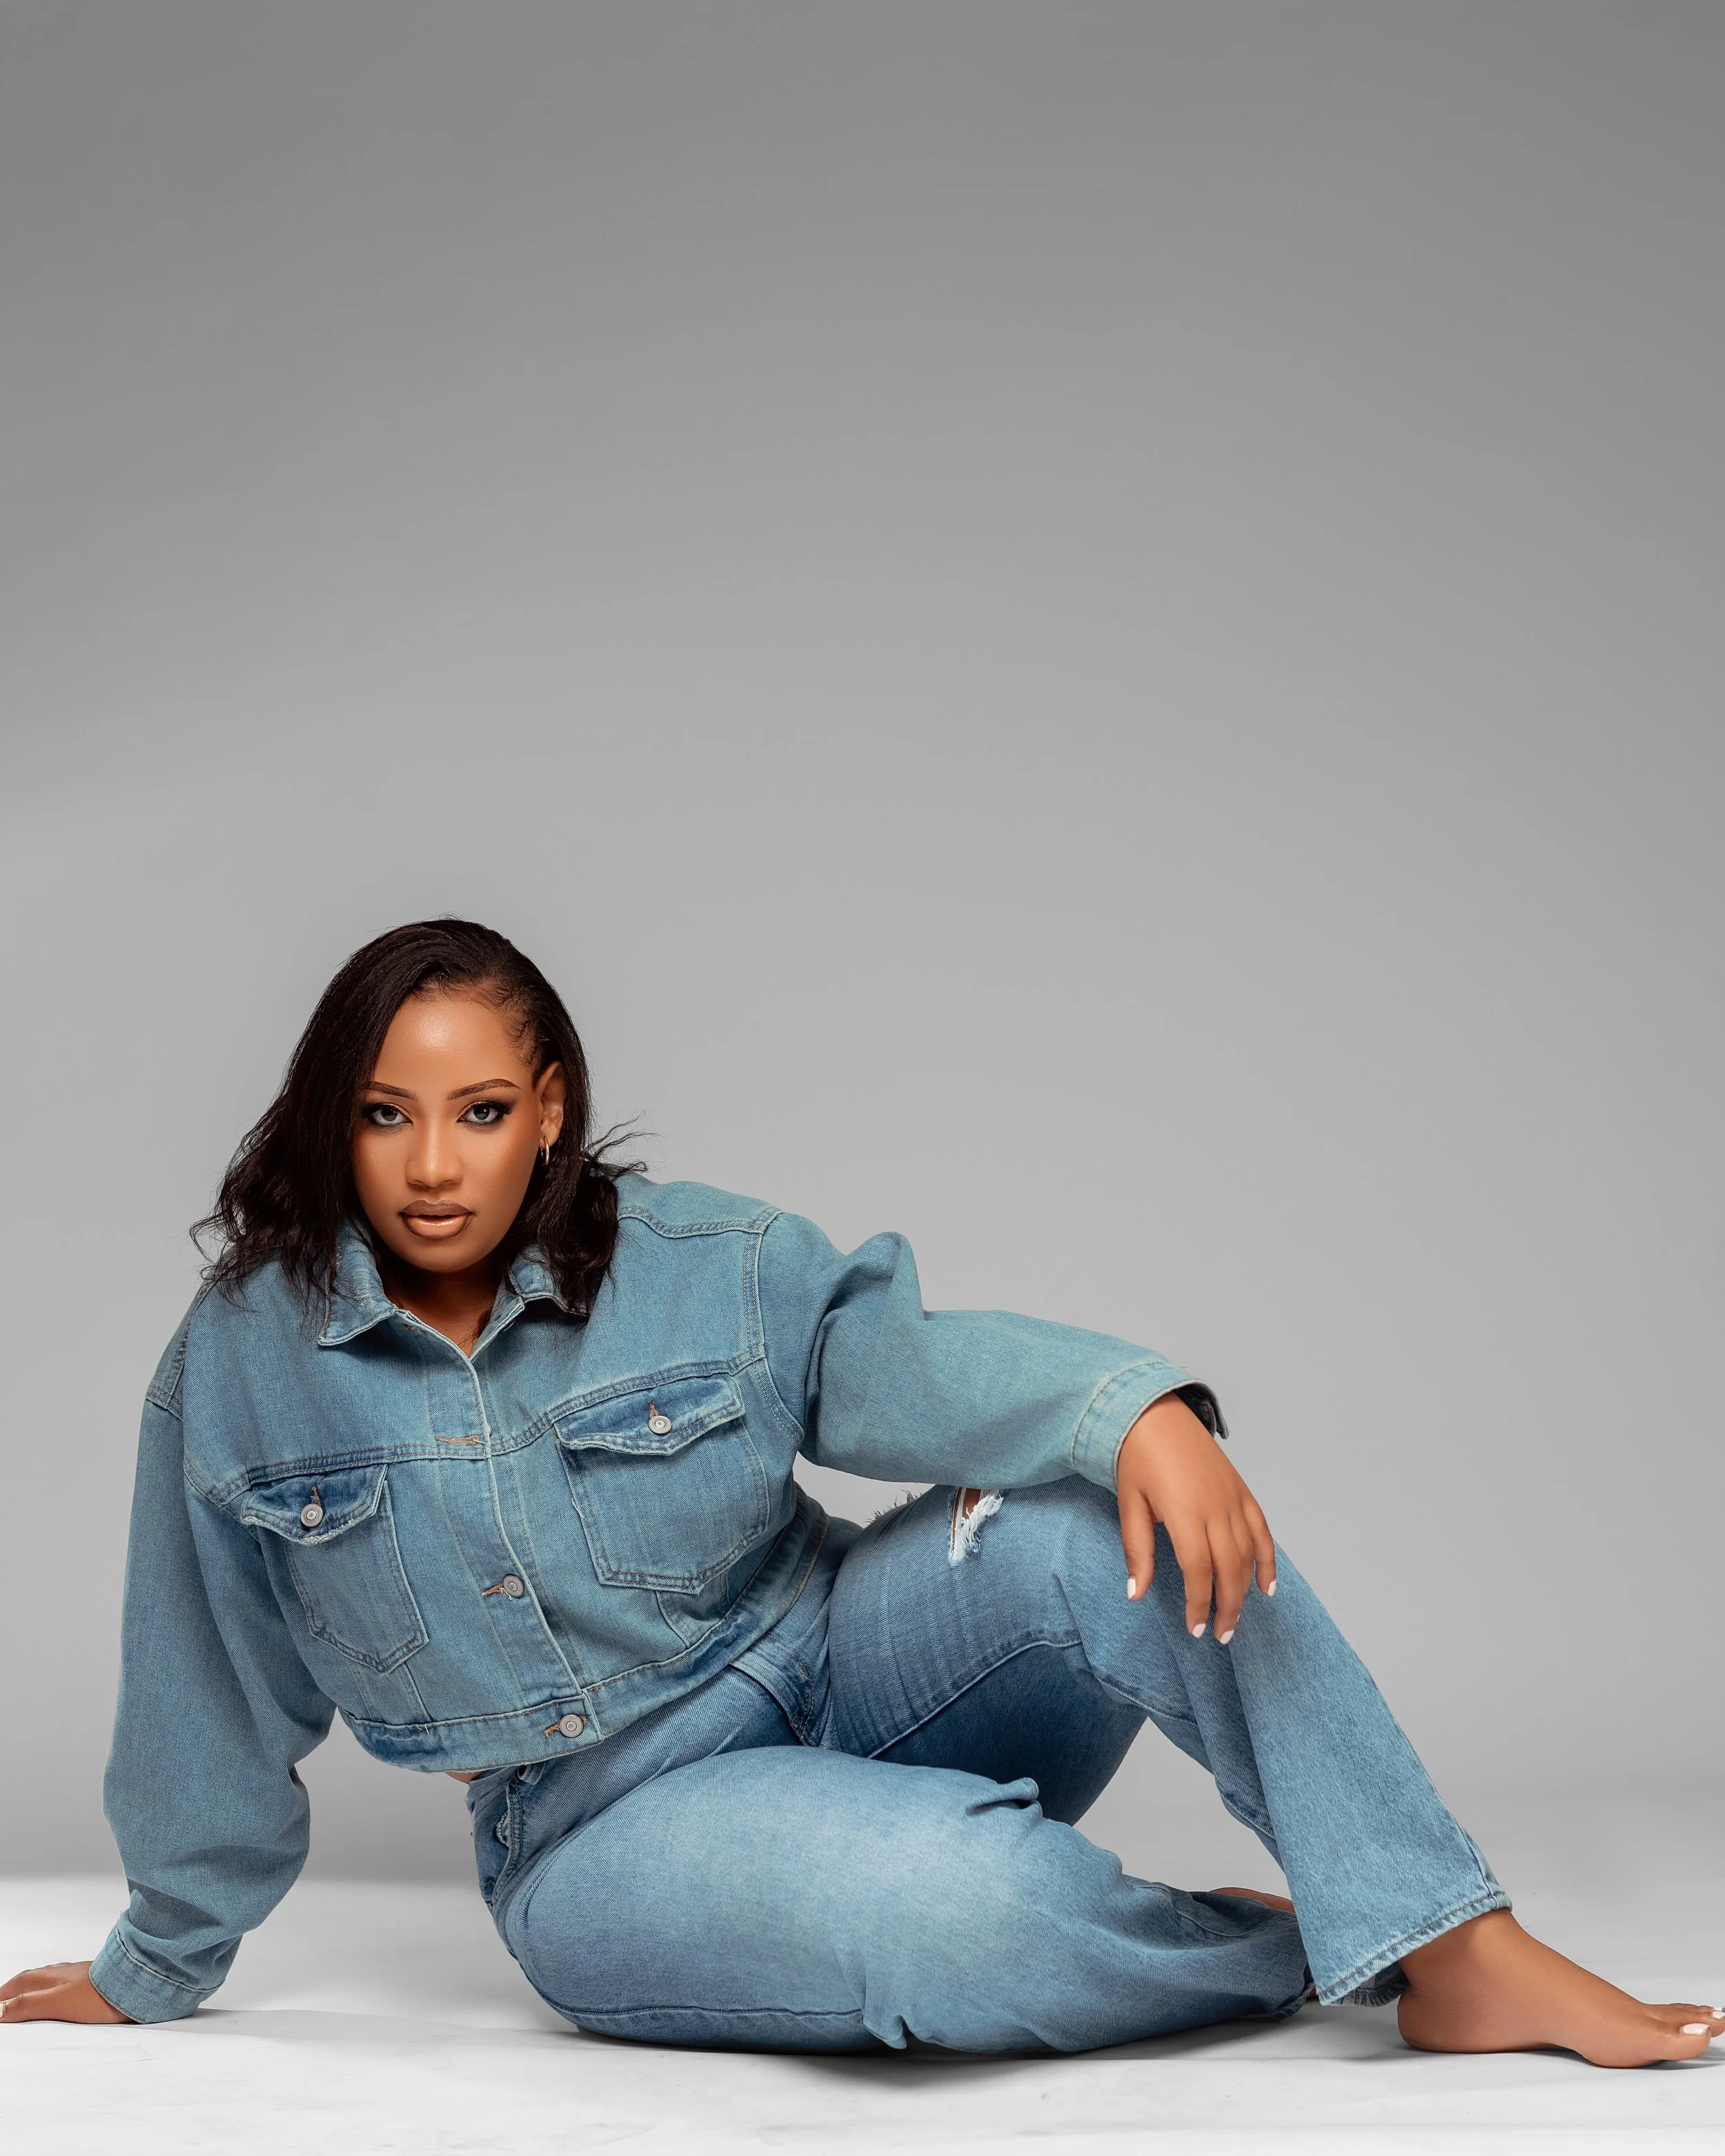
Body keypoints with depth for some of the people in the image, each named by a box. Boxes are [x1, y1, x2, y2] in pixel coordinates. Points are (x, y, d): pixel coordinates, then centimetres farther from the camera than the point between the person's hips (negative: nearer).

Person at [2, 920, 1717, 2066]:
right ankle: (1284, 1955, -9)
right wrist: (156, 1970, 16)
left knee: (1115, 1525, -28)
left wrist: (1134, 1408, -41)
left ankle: (1451, 1952, -27)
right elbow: (216, 1700, 5)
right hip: (605, 1829, -2)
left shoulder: (696, 1267, -4)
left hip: (833, 1667, 2)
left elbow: (901, 1360, -20)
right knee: (957, 1907, -36)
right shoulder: (242, 1359, -5)